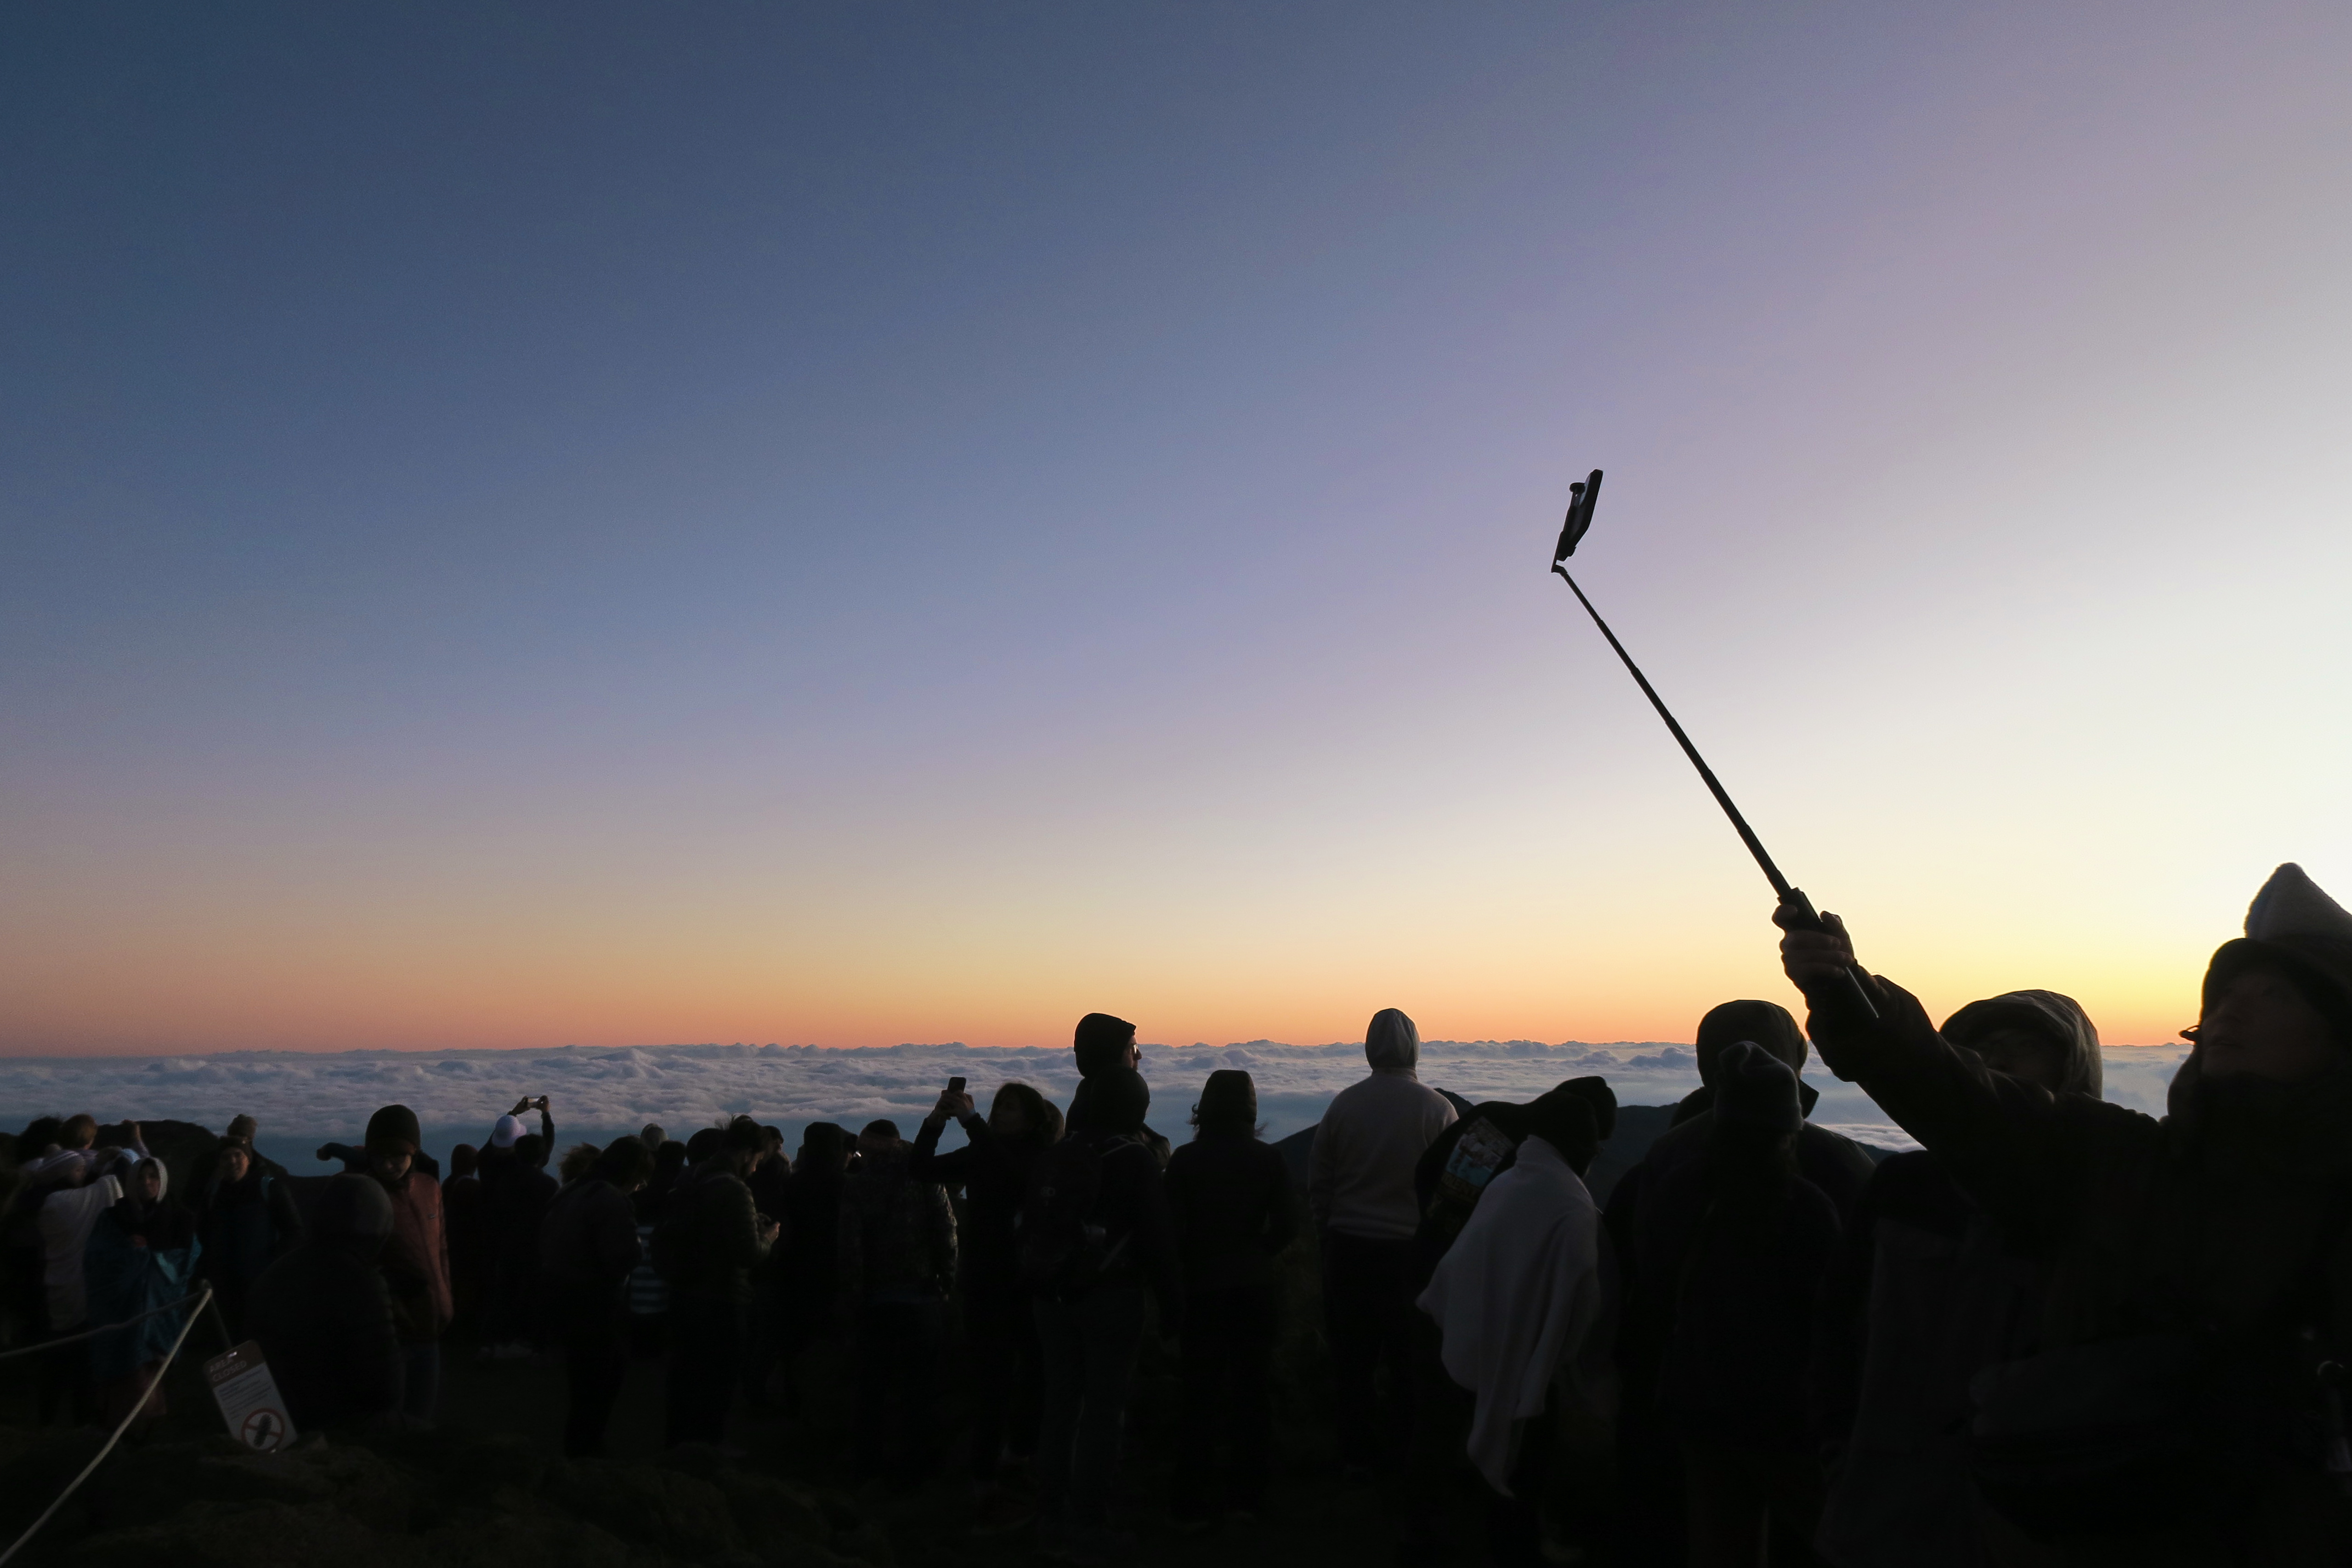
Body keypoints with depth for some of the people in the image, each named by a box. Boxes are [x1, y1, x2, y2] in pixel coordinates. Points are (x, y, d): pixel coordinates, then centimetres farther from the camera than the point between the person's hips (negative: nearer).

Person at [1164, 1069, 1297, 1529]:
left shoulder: (1185, 1159, -10)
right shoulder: (1268, 1158, -6)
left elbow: (1172, 1226, -13)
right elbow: (1287, 1225, -7)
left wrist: (1194, 1260, 4)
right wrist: (1255, 1254, 9)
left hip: (1202, 1288, -1)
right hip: (1254, 1287, 1)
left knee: (1201, 1392, 9)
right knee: (1251, 1389, 14)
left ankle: (1192, 1502, 11)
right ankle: (1246, 1494, 22)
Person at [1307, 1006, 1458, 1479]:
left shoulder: (1345, 1103, -4)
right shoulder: (1436, 1108, -10)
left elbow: (1317, 1181, 3)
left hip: (1348, 1246, 1)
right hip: (1412, 1249, -1)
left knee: (1353, 1355, 10)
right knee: (1410, 1357, 13)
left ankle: (1357, 1453, 19)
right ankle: (1404, 1450, 22)